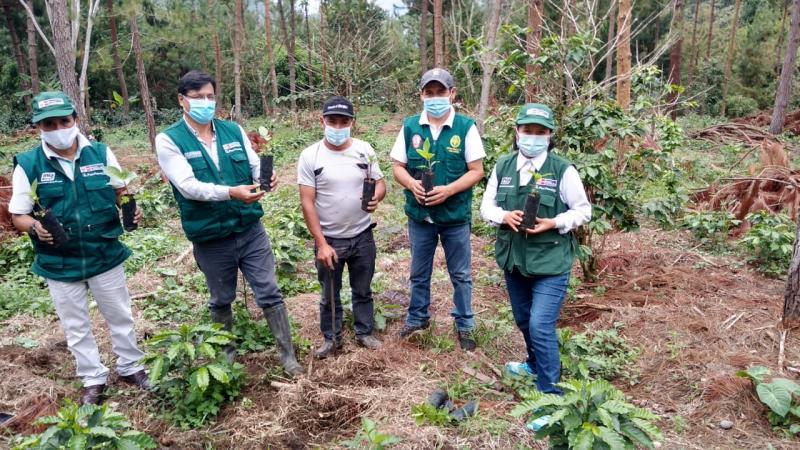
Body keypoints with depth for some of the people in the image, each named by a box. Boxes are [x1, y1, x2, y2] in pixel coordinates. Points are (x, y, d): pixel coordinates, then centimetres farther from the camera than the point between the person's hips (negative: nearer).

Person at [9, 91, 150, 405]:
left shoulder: (101, 153, -6)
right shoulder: (28, 165, -9)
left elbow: (121, 191, 8)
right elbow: (18, 216, -3)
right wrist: (36, 227, -25)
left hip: (106, 256, 0)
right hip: (59, 264, 0)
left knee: (120, 317, 15)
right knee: (76, 327, 14)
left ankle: (131, 367, 36)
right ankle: (93, 379, 33)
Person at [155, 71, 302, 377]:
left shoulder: (233, 131, 4)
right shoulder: (169, 141, -8)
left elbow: (256, 167, -1)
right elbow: (188, 186, -20)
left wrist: (266, 179, -26)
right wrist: (231, 192, -34)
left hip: (251, 230, 2)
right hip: (210, 240, -2)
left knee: (270, 293, 6)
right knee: (221, 301, 17)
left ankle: (288, 355, 19)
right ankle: (227, 353, 40)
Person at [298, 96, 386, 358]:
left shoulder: (364, 150, -4)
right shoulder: (310, 156, -12)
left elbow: (379, 182, 3)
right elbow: (307, 202, -13)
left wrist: (376, 197, -23)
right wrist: (321, 243, -16)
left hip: (362, 237, 2)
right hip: (329, 240, -2)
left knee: (363, 290, 19)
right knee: (330, 295, 15)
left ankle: (364, 332, 38)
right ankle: (332, 338, 34)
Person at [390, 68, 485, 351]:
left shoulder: (466, 127, -8)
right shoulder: (409, 126, -1)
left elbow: (476, 171, -8)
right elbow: (398, 167, 4)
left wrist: (449, 190, -22)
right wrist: (411, 183, -17)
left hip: (456, 216, -2)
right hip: (419, 215, 2)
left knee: (461, 275, 12)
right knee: (419, 274, 18)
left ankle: (464, 326, 29)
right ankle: (417, 319, 38)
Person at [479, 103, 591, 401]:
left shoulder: (563, 170, -11)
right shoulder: (503, 166, 2)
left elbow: (583, 211, -3)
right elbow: (486, 206, 7)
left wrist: (553, 223, -20)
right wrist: (504, 216, -15)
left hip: (551, 262, -5)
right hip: (514, 259, 5)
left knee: (541, 326, -11)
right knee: (524, 320, 22)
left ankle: (549, 392, 5)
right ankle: (535, 364, 48)